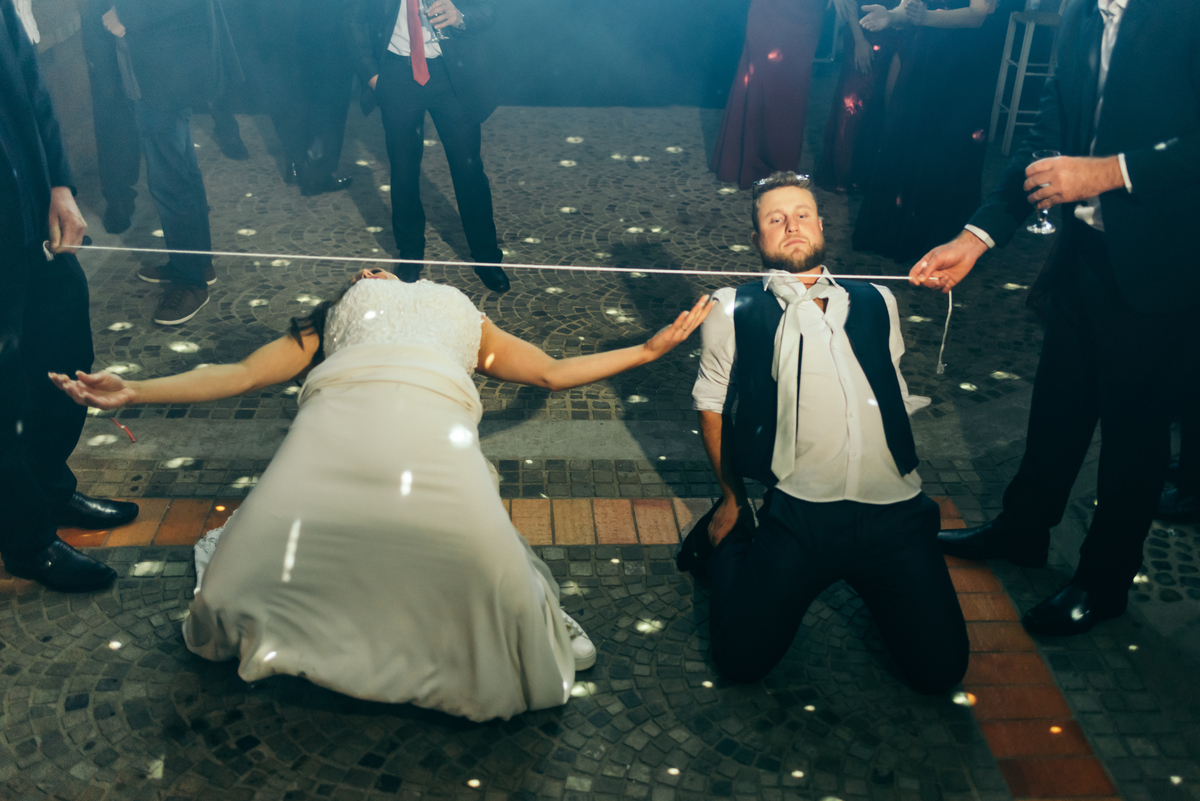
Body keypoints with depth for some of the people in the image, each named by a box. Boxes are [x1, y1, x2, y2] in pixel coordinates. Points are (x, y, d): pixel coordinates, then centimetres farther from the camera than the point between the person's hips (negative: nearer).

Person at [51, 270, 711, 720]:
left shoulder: (461, 313, 42)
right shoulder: (330, 320, 39)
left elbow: (552, 373, 35)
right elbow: (239, 375, 28)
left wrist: (652, 347, 31)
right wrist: (131, 393, 17)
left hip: (433, 419, 0)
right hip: (342, 412, 0)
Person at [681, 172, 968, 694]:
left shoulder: (876, 302, 18)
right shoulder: (734, 309, 8)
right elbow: (711, 402, 13)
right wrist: (732, 499, 14)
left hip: (895, 509, 3)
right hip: (799, 513, -2)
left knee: (940, 671, -6)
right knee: (743, 659, -11)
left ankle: (869, 580, 22)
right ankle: (726, 547, 19)